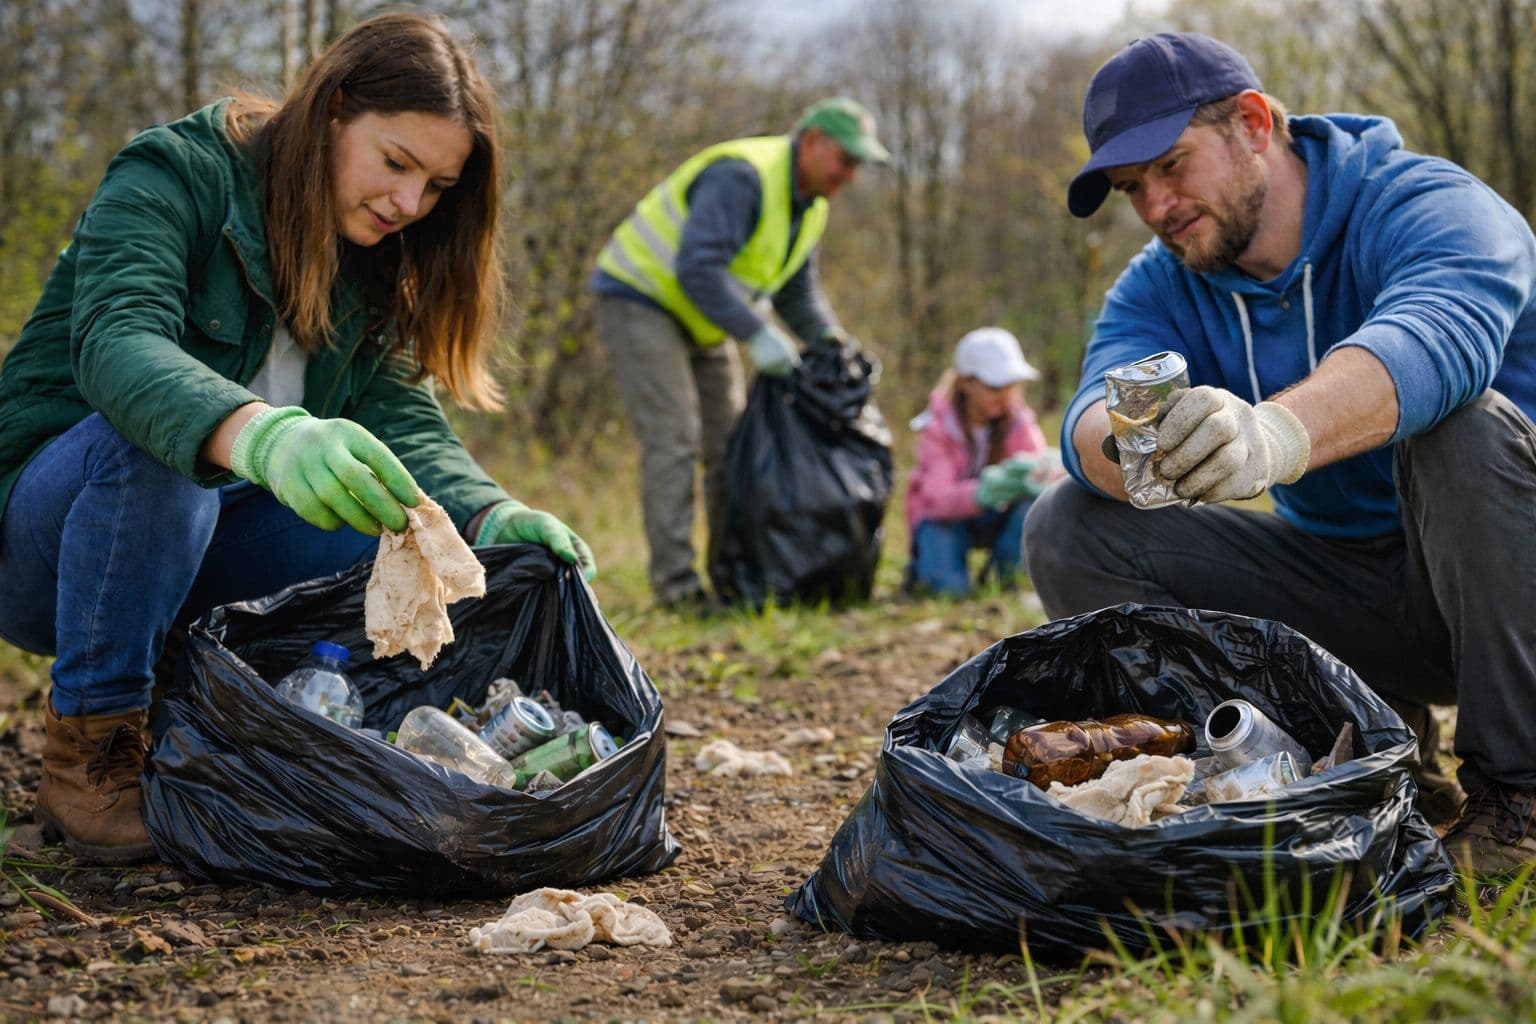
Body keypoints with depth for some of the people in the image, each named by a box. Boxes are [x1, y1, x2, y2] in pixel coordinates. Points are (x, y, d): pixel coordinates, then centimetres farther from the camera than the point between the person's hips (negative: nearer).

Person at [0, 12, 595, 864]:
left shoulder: (373, 273, 7)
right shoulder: (175, 175, -15)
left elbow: (406, 424, -5)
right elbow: (116, 339, -34)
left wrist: (492, 517, -28)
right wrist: (262, 435, -55)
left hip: (198, 555, 6)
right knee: (148, 442, -37)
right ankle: (86, 752, -22)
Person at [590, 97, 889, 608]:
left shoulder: (810, 203, 5)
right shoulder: (741, 178, -27)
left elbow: (798, 289, 13)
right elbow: (698, 268, -35)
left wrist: (829, 336, -6)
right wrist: (756, 333, -37)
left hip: (699, 322, 10)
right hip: (639, 299, -10)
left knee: (730, 442, 7)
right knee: (673, 439, -16)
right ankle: (675, 580, -15)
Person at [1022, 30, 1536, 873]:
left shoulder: (1426, 205, -17)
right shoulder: (1162, 289, 0)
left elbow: (1440, 335, -42)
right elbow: (1094, 416, -21)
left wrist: (1277, 433, -61)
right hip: (1347, 577, 5)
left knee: (1462, 425, -35)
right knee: (1068, 532, -11)